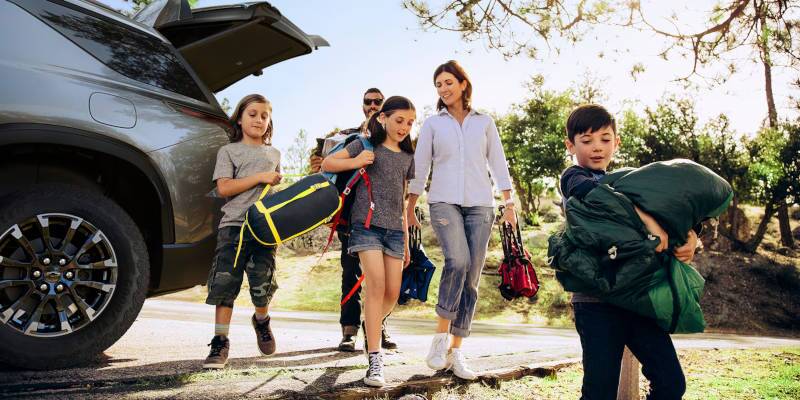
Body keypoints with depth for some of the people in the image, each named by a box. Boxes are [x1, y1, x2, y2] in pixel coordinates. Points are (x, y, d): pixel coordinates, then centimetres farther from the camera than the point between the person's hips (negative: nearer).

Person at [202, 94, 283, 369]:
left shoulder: (274, 154, 21)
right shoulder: (229, 151, 8)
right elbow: (224, 188, -5)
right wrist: (260, 177, -10)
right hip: (233, 225, -2)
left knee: (263, 286, -2)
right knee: (225, 284, -5)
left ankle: (261, 320, 30)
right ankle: (220, 343, 2)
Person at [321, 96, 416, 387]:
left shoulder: (408, 157, 18)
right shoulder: (366, 145, 4)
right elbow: (327, 163, 2)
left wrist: (406, 239, 18)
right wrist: (355, 162, -15)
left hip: (394, 229, 5)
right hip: (367, 223, -5)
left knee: (393, 293, 2)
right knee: (376, 286, -15)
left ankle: (372, 328, 32)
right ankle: (375, 360, -11)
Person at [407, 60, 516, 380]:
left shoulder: (484, 122, 14)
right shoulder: (432, 124, 11)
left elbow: (498, 164, 12)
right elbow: (419, 168, 10)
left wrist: (509, 204, 4)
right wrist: (409, 209, 7)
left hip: (480, 205, 2)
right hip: (444, 202, -2)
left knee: (471, 279, -2)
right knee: (458, 261, -27)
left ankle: (455, 351, 7)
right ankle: (441, 336, -11)